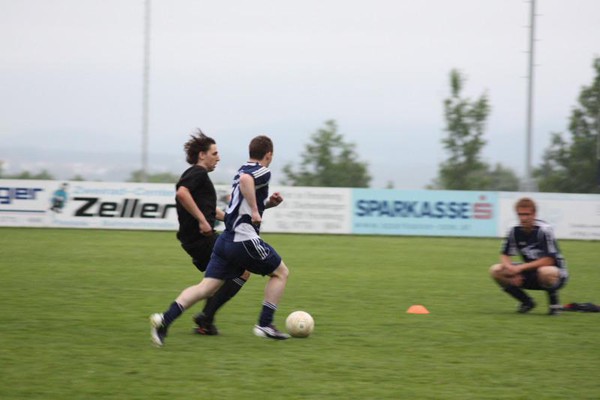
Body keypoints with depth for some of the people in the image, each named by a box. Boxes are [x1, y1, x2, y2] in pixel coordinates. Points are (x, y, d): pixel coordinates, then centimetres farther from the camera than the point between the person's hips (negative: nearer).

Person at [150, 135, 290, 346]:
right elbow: (245, 180, -29)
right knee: (281, 272, 13)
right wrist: (255, 211, -23)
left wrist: (268, 203, 22)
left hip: (226, 239, 8)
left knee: (206, 287, 0)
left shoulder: (243, 170, 22)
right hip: (244, 239, -8)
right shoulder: (263, 172, -5)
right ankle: (265, 324, 10)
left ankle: (164, 319, -18)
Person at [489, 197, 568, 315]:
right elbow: (505, 256, 2)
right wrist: (511, 270, -21)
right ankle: (527, 302, 3)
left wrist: (521, 268, -26)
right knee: (496, 271, -11)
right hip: (530, 272, 6)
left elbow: (549, 260, -24)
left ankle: (554, 301, -9)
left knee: (546, 272, -43)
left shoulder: (544, 230, -19)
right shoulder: (515, 231, -5)